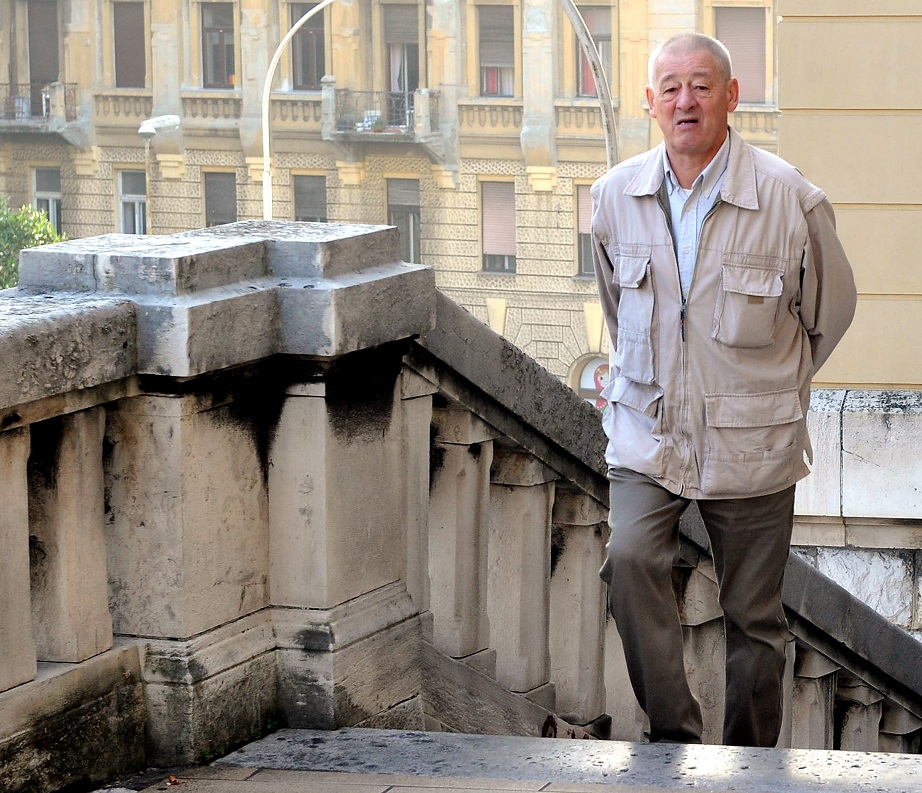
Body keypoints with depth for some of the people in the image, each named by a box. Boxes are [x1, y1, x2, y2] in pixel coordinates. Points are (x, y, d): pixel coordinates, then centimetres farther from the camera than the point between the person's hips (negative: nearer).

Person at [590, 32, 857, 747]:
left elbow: (832, 310, 6)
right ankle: (674, 738, -12)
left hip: (751, 446, -2)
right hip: (647, 433, 2)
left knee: (754, 617, 6)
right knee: (630, 561, -22)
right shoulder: (617, 195, 0)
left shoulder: (790, 199, -11)